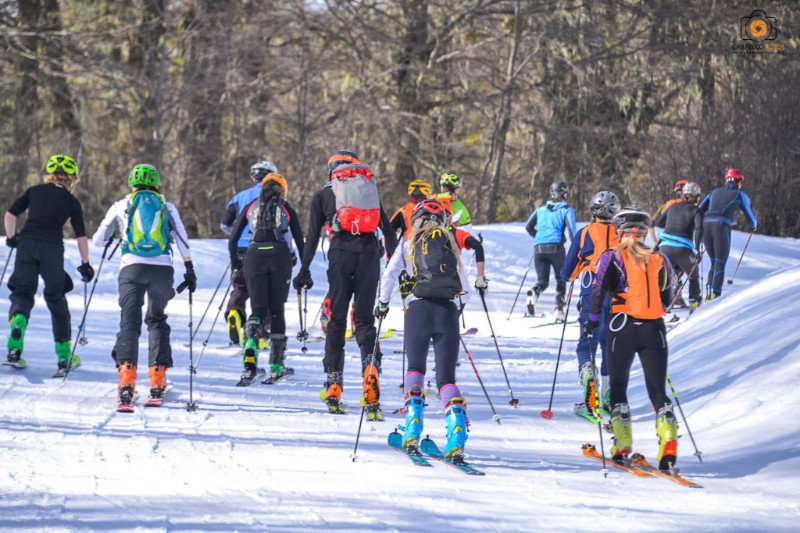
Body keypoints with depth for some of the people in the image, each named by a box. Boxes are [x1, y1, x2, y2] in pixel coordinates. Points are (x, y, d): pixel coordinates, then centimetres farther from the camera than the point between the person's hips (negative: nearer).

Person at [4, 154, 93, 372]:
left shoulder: (34, 191, 12)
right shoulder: (71, 202, 8)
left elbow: (9, 215, 7)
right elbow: (81, 236, 7)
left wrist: (11, 237, 23)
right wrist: (85, 264, 17)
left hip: (26, 244, 1)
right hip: (52, 248, -1)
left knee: (22, 294, 6)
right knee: (56, 298, 15)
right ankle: (64, 355, 17)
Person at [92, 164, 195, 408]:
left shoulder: (121, 206, 14)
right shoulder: (167, 207, 16)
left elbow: (98, 240, 20)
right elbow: (182, 240, 7)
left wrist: (110, 239, 43)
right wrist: (190, 270, 13)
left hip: (132, 268, -1)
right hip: (163, 268, 1)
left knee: (129, 323, -6)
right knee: (157, 321, 19)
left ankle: (127, 381, -26)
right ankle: (157, 381, 12)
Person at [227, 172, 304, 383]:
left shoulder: (251, 207, 18)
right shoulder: (287, 209, 16)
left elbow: (232, 240, 15)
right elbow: (300, 242, 14)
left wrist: (235, 263, 28)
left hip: (255, 257, 1)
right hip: (280, 257, -1)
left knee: (258, 309, 3)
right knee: (276, 310, 9)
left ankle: (250, 344, -29)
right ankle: (276, 365, 9)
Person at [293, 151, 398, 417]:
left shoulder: (323, 195, 17)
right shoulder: (370, 191, 22)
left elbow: (312, 236, 9)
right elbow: (388, 230, 15)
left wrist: (304, 269, 11)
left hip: (341, 253, -1)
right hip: (370, 253, 1)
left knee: (336, 319, 5)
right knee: (364, 318, 4)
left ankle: (333, 387, 1)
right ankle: (371, 373, -21)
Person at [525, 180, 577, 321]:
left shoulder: (541, 209, 17)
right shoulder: (566, 209, 4)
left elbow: (528, 227, 19)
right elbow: (571, 229, -8)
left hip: (539, 248, 3)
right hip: (556, 248, -3)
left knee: (542, 281, 8)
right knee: (561, 279, 15)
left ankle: (534, 293, -27)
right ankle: (559, 308, 0)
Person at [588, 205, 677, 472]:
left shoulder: (612, 257, -1)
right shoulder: (659, 260, 8)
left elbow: (599, 291, -9)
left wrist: (593, 318, 6)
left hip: (623, 328, -2)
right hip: (654, 330, 2)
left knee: (618, 386, 16)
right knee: (658, 390, 4)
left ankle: (622, 446, 9)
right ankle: (668, 442, -17)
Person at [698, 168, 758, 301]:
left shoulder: (715, 192, 25)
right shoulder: (740, 195, 14)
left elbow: (699, 211, 20)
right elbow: (750, 217, 17)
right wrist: (755, 226, 40)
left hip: (706, 226, 4)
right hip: (722, 227, -4)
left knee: (714, 263, 16)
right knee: (720, 265, -3)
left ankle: (708, 296, 5)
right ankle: (715, 296, -16)